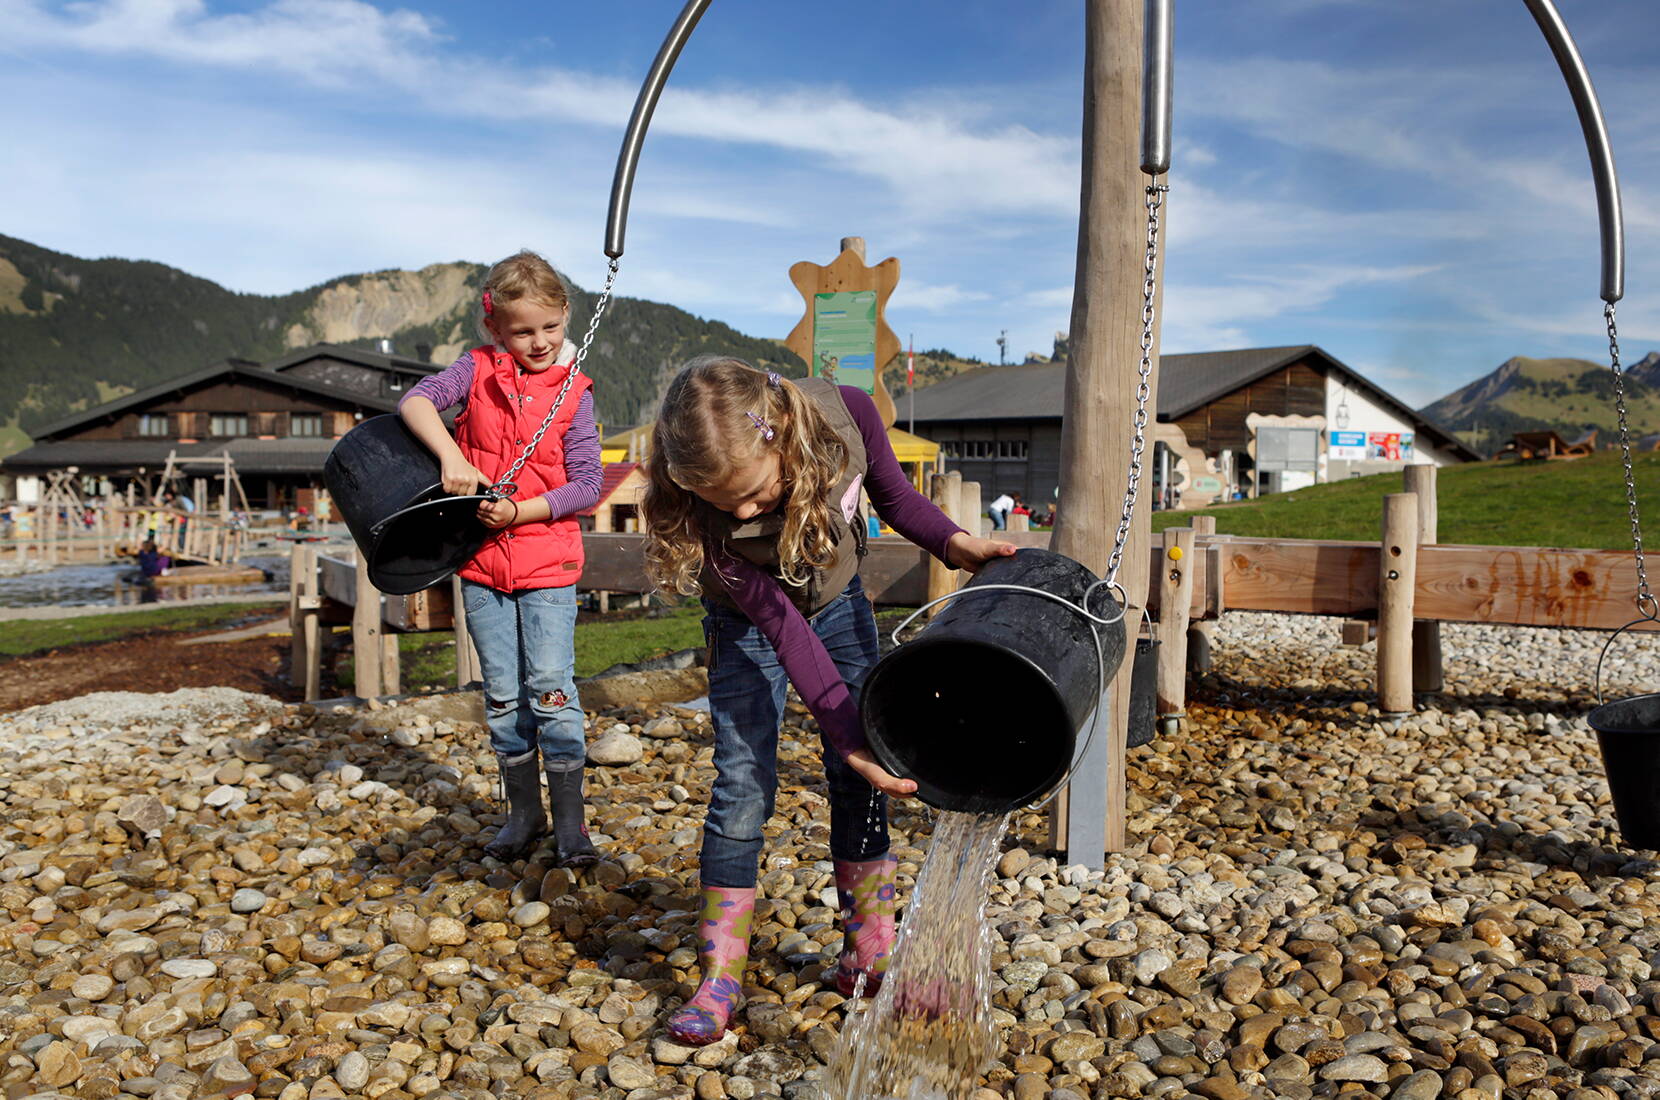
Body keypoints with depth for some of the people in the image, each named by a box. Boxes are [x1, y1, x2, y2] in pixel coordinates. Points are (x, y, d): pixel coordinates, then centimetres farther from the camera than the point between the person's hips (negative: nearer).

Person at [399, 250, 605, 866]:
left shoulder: (573, 392, -2)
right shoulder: (478, 371, 2)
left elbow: (586, 486, -6)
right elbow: (415, 401, -12)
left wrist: (519, 511, -16)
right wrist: (450, 454, -27)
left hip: (547, 563, -2)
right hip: (481, 563, 2)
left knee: (551, 689, -5)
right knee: (502, 695, 9)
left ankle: (571, 821, 8)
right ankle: (524, 814, 24)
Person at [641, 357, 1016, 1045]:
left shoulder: (845, 415, -31)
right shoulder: (703, 515, -36)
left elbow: (894, 495, -9)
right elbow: (781, 628, -32)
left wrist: (954, 542, -26)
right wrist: (846, 731, -35)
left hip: (839, 604, 3)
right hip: (749, 624, -2)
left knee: (859, 779, 2)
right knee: (742, 781, -10)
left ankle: (868, 953, 16)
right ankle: (718, 980, 1)